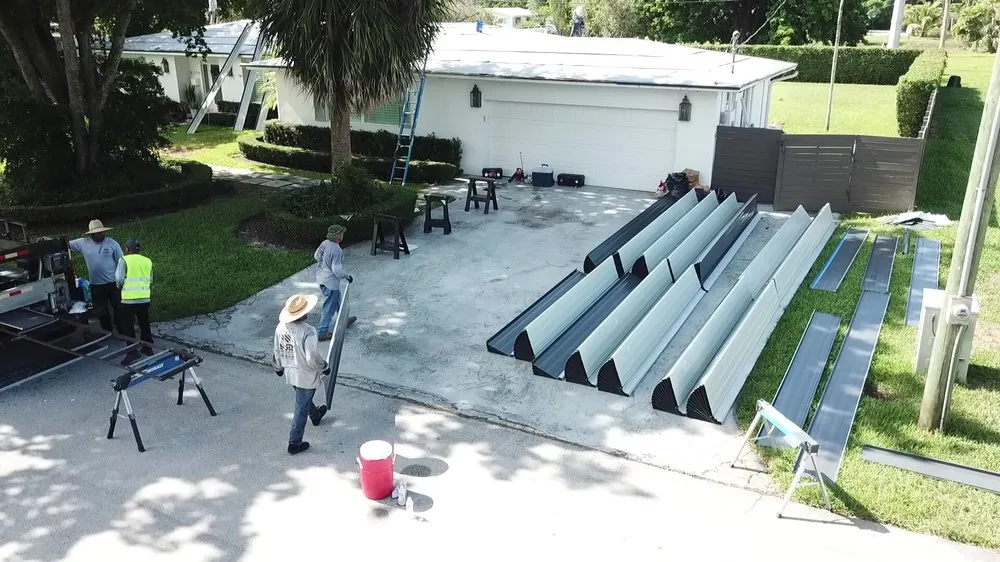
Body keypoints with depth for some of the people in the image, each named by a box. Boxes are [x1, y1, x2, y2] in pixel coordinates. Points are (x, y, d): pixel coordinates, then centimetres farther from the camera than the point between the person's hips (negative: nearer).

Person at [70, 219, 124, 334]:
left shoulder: (112, 243, -5)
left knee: (119, 309, 2)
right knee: (101, 311, 14)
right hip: (96, 285, 3)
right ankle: (107, 333, 27)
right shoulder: (84, 243, 0)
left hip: (113, 283, -3)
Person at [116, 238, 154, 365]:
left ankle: (133, 353, -3)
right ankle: (147, 348, 27)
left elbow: (119, 279, -9)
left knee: (128, 326, 2)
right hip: (145, 299, 5)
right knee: (144, 324, 20)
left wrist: (121, 286, 11)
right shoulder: (148, 261, 9)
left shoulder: (124, 260, -5)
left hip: (129, 299, -5)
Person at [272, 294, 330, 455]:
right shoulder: (308, 331, -30)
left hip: (289, 373, 7)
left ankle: (316, 416, 59)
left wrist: (279, 367, 20)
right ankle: (294, 443, 17)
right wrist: (325, 368, -10)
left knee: (304, 399, 31)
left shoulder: (281, 327, -9)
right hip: (305, 375, -7)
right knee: (301, 408, 8)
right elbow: (313, 358, -29)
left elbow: (277, 351, 4)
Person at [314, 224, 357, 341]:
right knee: (329, 307, 4)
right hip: (330, 282, -9)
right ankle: (322, 333, 12)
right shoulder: (337, 250, -28)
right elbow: (337, 269, -26)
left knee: (337, 300, 28)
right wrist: (347, 277, -10)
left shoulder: (325, 243, -3)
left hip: (321, 277, 9)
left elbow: (316, 256, 11)